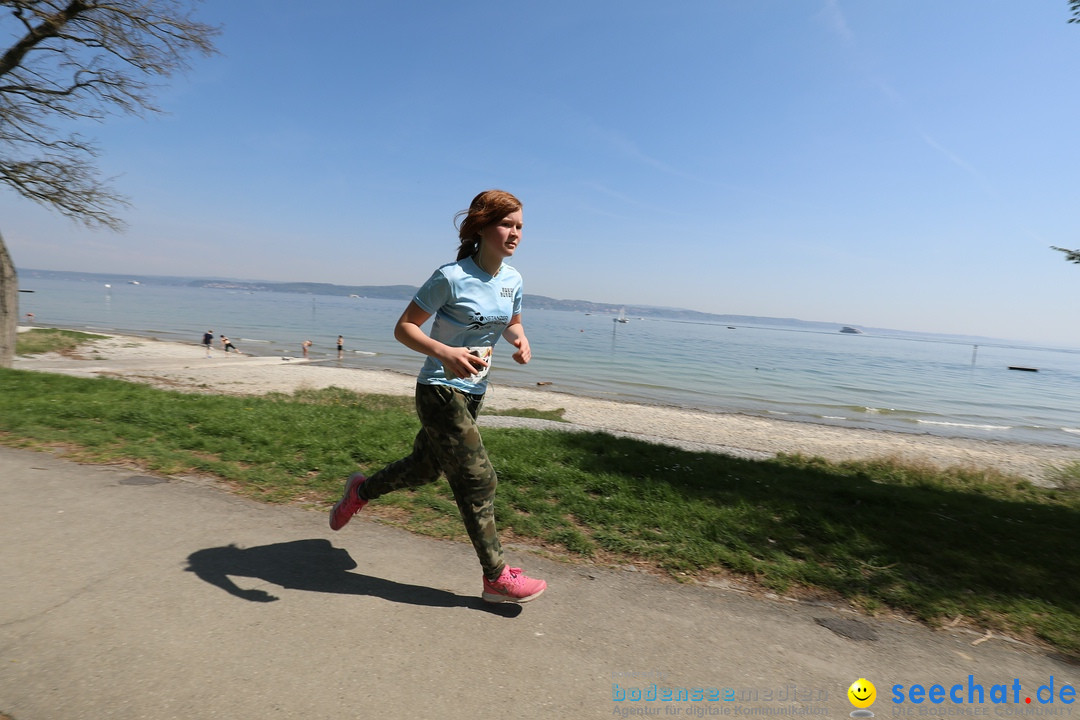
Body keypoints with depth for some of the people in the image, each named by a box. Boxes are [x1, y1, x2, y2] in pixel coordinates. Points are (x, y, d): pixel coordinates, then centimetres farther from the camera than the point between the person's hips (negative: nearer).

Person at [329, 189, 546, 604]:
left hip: (473, 394, 8)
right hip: (440, 391, -8)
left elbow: (512, 323, 19)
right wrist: (445, 353, -33)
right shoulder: (451, 278, -19)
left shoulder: (512, 280, 2)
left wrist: (520, 340, -6)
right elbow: (404, 328, -15)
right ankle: (497, 577, 12)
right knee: (477, 478, -5)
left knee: (426, 467, 21)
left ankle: (361, 491, 49)